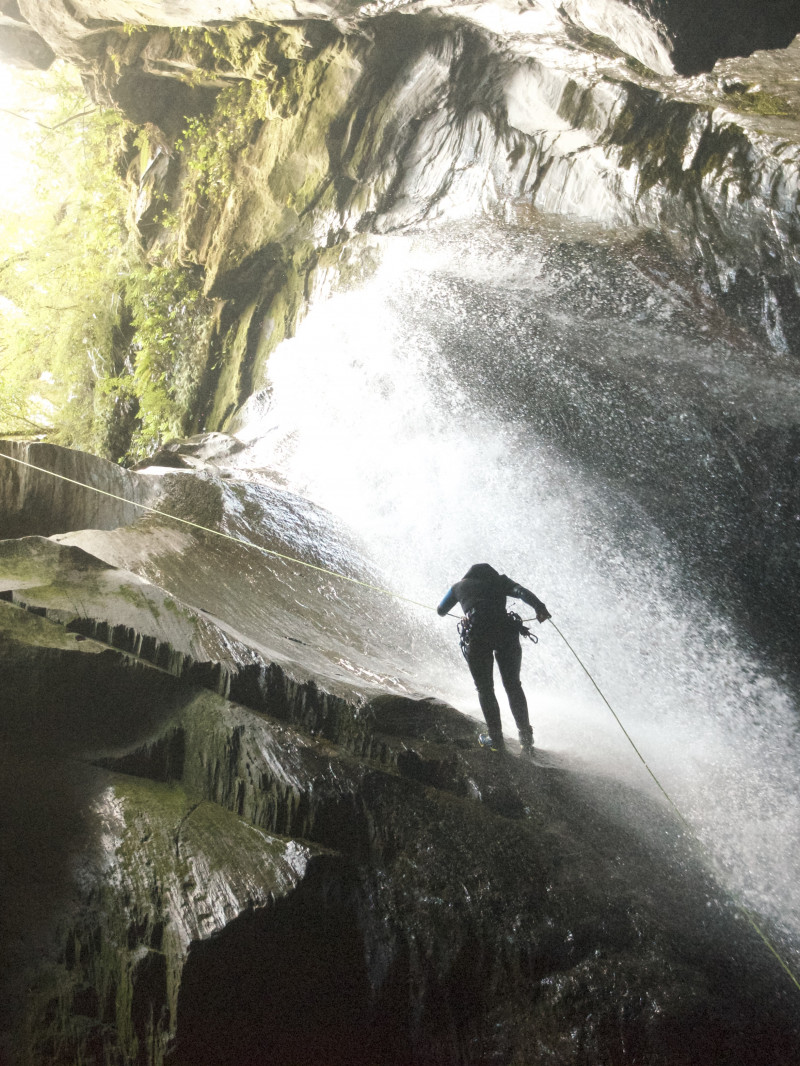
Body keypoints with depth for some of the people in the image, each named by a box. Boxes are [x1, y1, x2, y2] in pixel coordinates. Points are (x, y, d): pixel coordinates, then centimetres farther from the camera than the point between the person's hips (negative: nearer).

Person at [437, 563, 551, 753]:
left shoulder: (459, 586, 26)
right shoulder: (499, 580, 24)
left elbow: (441, 611, 40)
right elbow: (521, 591, 2)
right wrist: (539, 606, -11)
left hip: (477, 635, -1)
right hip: (506, 632, 1)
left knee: (485, 688, 12)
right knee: (513, 685, 14)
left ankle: (496, 739, 7)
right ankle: (526, 737, 11)